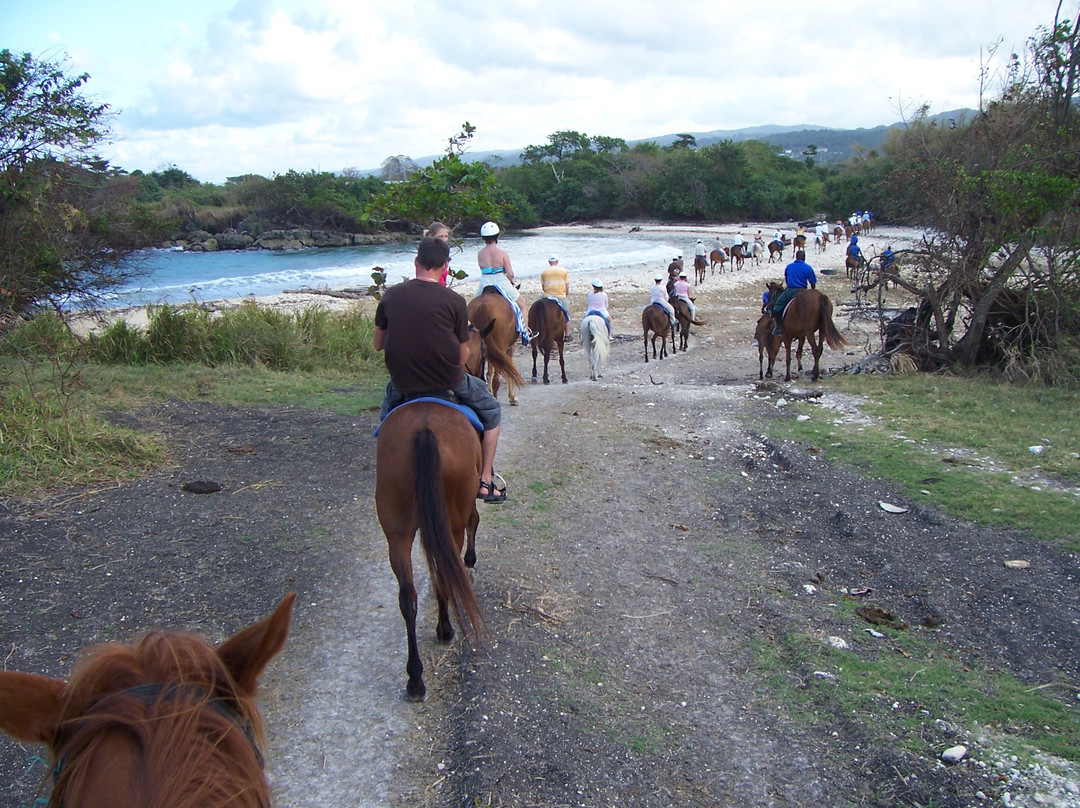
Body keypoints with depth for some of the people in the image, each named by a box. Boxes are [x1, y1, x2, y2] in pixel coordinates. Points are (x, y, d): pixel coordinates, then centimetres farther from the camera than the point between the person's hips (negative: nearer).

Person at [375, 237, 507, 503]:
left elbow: (377, 344, 8)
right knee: (490, 411, 24)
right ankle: (485, 481, 21)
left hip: (402, 382, 3)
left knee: (387, 412, 37)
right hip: (447, 380, -3)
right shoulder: (454, 301, -11)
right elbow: (463, 357, -6)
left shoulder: (390, 296, -3)